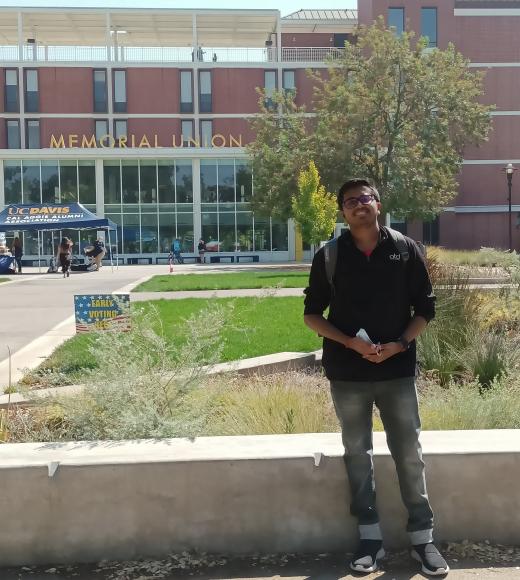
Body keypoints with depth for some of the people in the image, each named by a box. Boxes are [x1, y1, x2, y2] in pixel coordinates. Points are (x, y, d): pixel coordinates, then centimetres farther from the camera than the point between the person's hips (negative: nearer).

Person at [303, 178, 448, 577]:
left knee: (410, 454, 5)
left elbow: (425, 308, 4)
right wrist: (349, 342, -11)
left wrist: (399, 344, -12)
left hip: (398, 371, 0)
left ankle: (423, 537, 19)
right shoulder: (329, 256, 0)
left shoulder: (406, 249, 0)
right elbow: (312, 313, 4)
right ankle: (370, 537, 22)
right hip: (348, 373, 1)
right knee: (358, 454, 10)